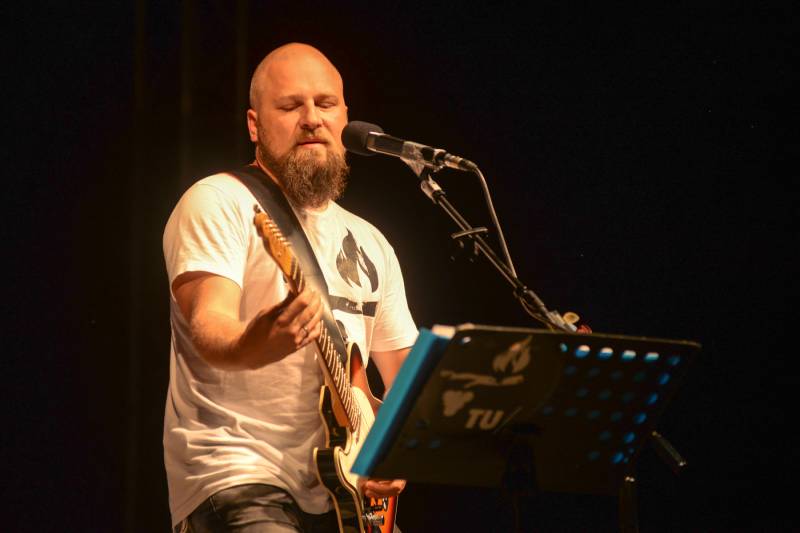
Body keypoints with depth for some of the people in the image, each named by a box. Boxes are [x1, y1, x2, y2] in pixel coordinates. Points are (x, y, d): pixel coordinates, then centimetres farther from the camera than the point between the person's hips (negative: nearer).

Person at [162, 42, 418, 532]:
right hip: (238, 479, -6)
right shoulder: (222, 203, -2)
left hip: (342, 490, 6)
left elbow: (409, 379, 21)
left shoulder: (369, 244, 19)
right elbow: (207, 328, -16)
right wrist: (254, 347, -38)